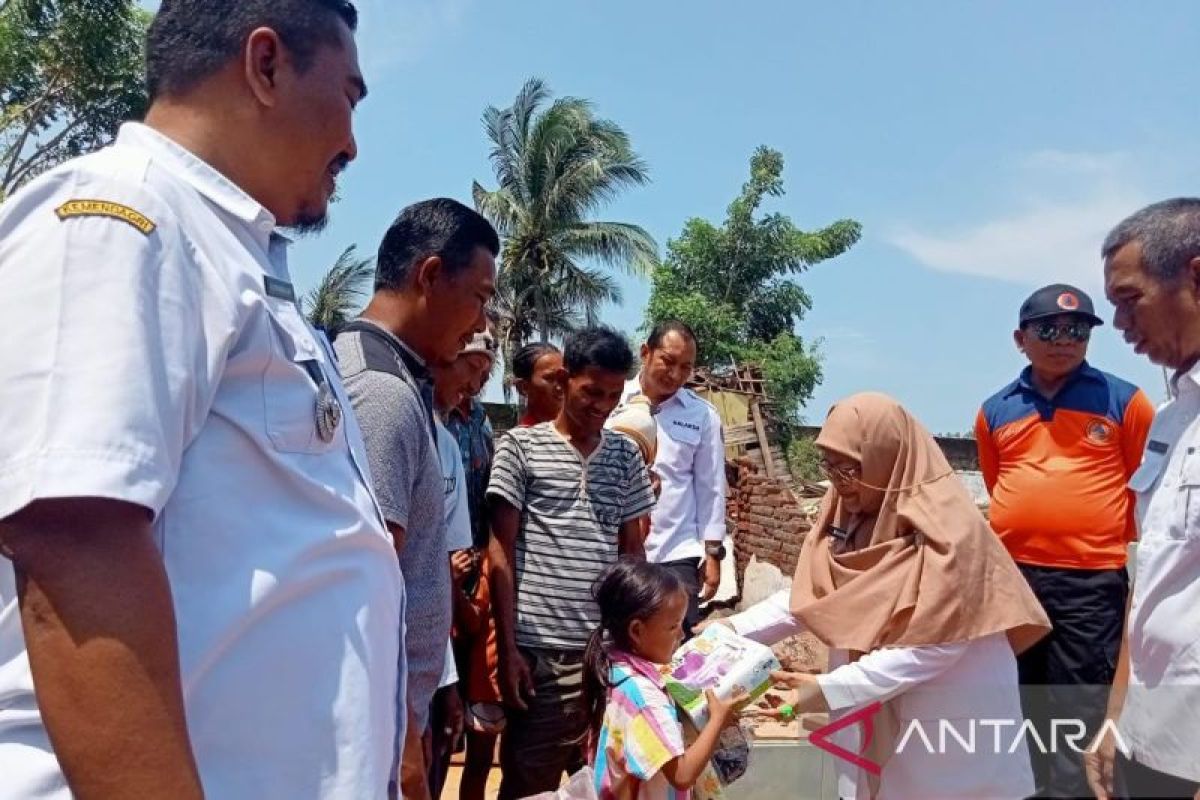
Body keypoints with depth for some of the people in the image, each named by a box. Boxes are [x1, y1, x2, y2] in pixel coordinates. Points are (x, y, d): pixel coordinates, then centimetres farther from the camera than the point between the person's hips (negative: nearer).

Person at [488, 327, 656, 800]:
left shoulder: (626, 456, 9)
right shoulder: (520, 447, -2)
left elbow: (632, 551, 13)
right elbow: (501, 551, -2)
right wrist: (507, 646, -6)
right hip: (540, 648, -3)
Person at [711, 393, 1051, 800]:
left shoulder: (947, 531, -22)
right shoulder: (846, 514, -1)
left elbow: (935, 646, -25)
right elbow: (809, 595, 2)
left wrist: (830, 690, -28)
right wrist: (736, 629, -10)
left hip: (950, 718, -6)